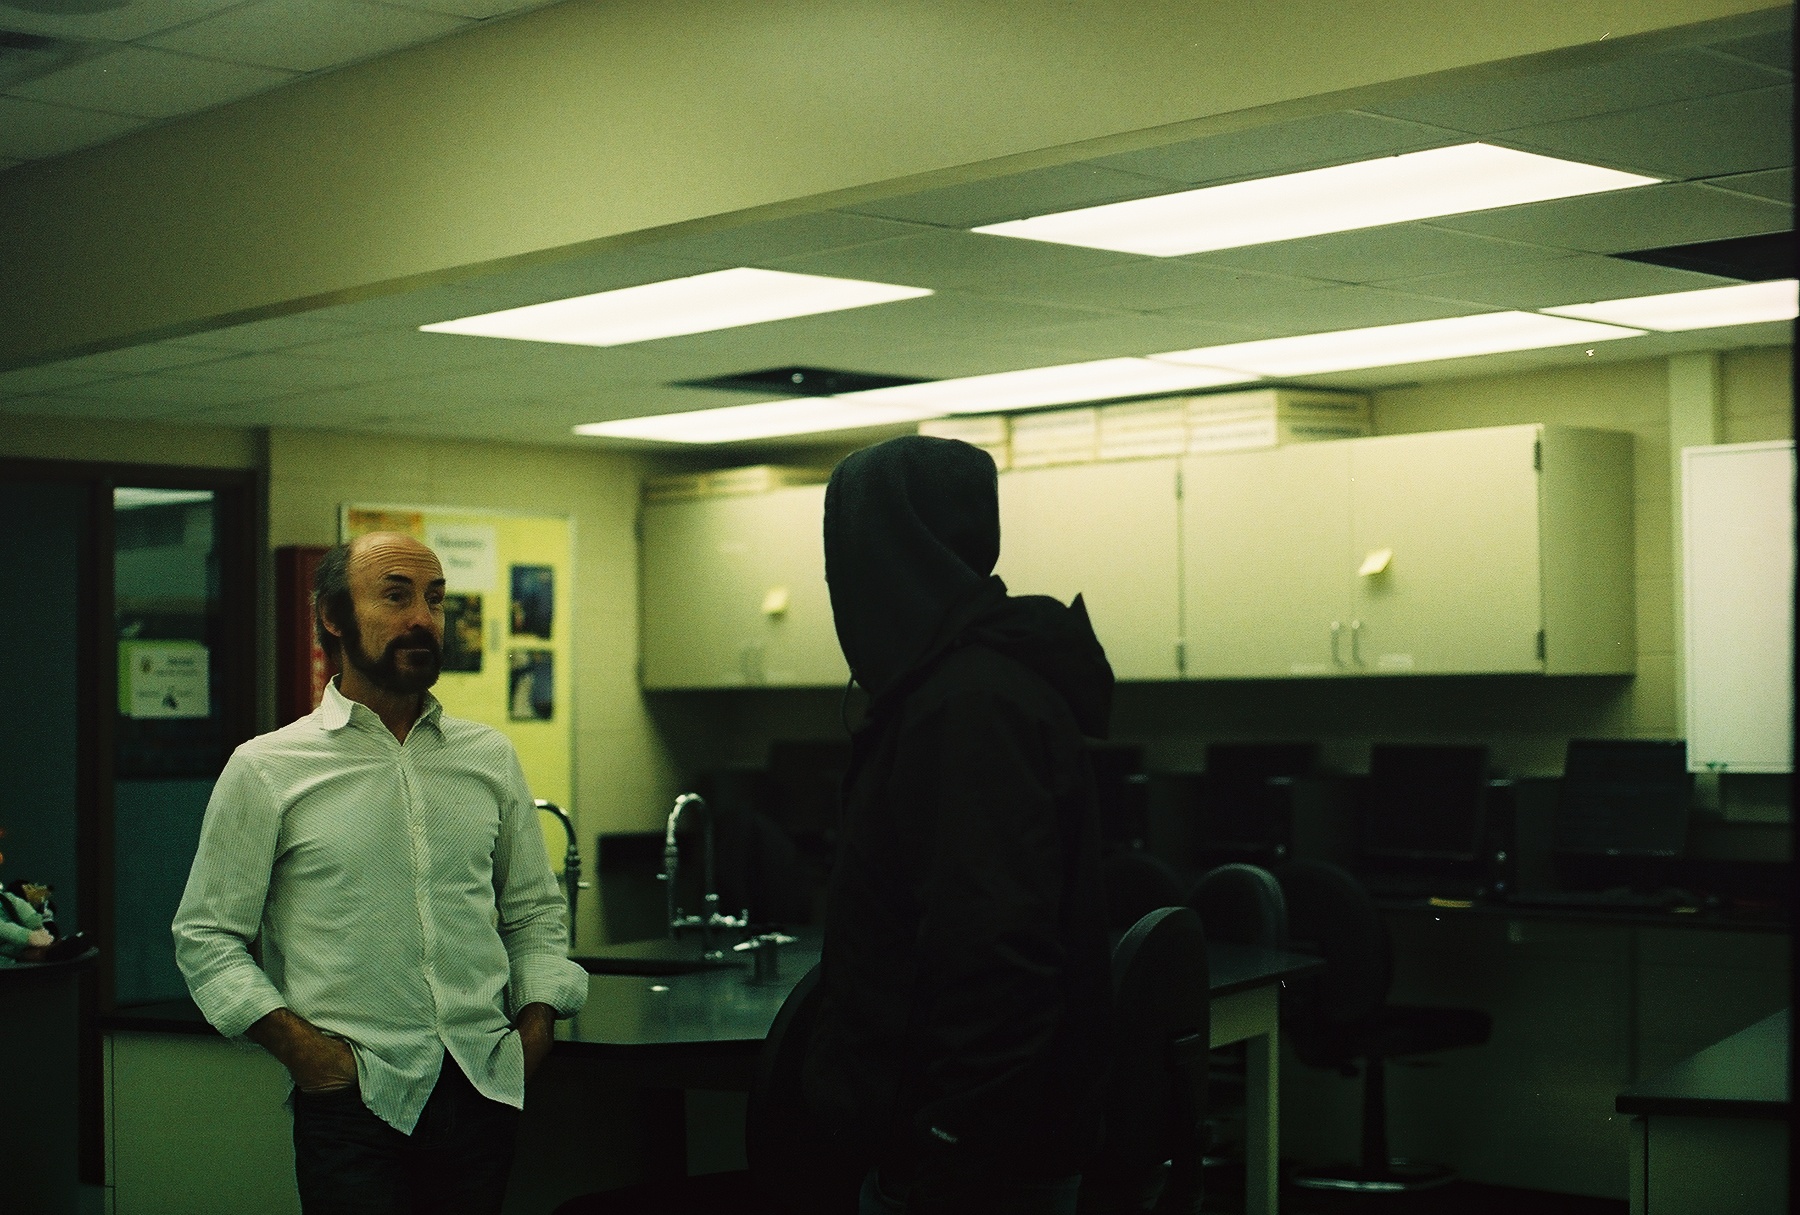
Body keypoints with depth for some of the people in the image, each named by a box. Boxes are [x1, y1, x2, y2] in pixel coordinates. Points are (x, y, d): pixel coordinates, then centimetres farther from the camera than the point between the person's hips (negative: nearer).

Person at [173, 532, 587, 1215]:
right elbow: (206, 935, 1)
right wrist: (299, 1044, -10)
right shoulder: (265, 770, 1)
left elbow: (534, 912, 17)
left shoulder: (491, 758, 12)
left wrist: (536, 1024, 2)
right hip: (355, 1101, -3)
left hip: (487, 1088, 3)